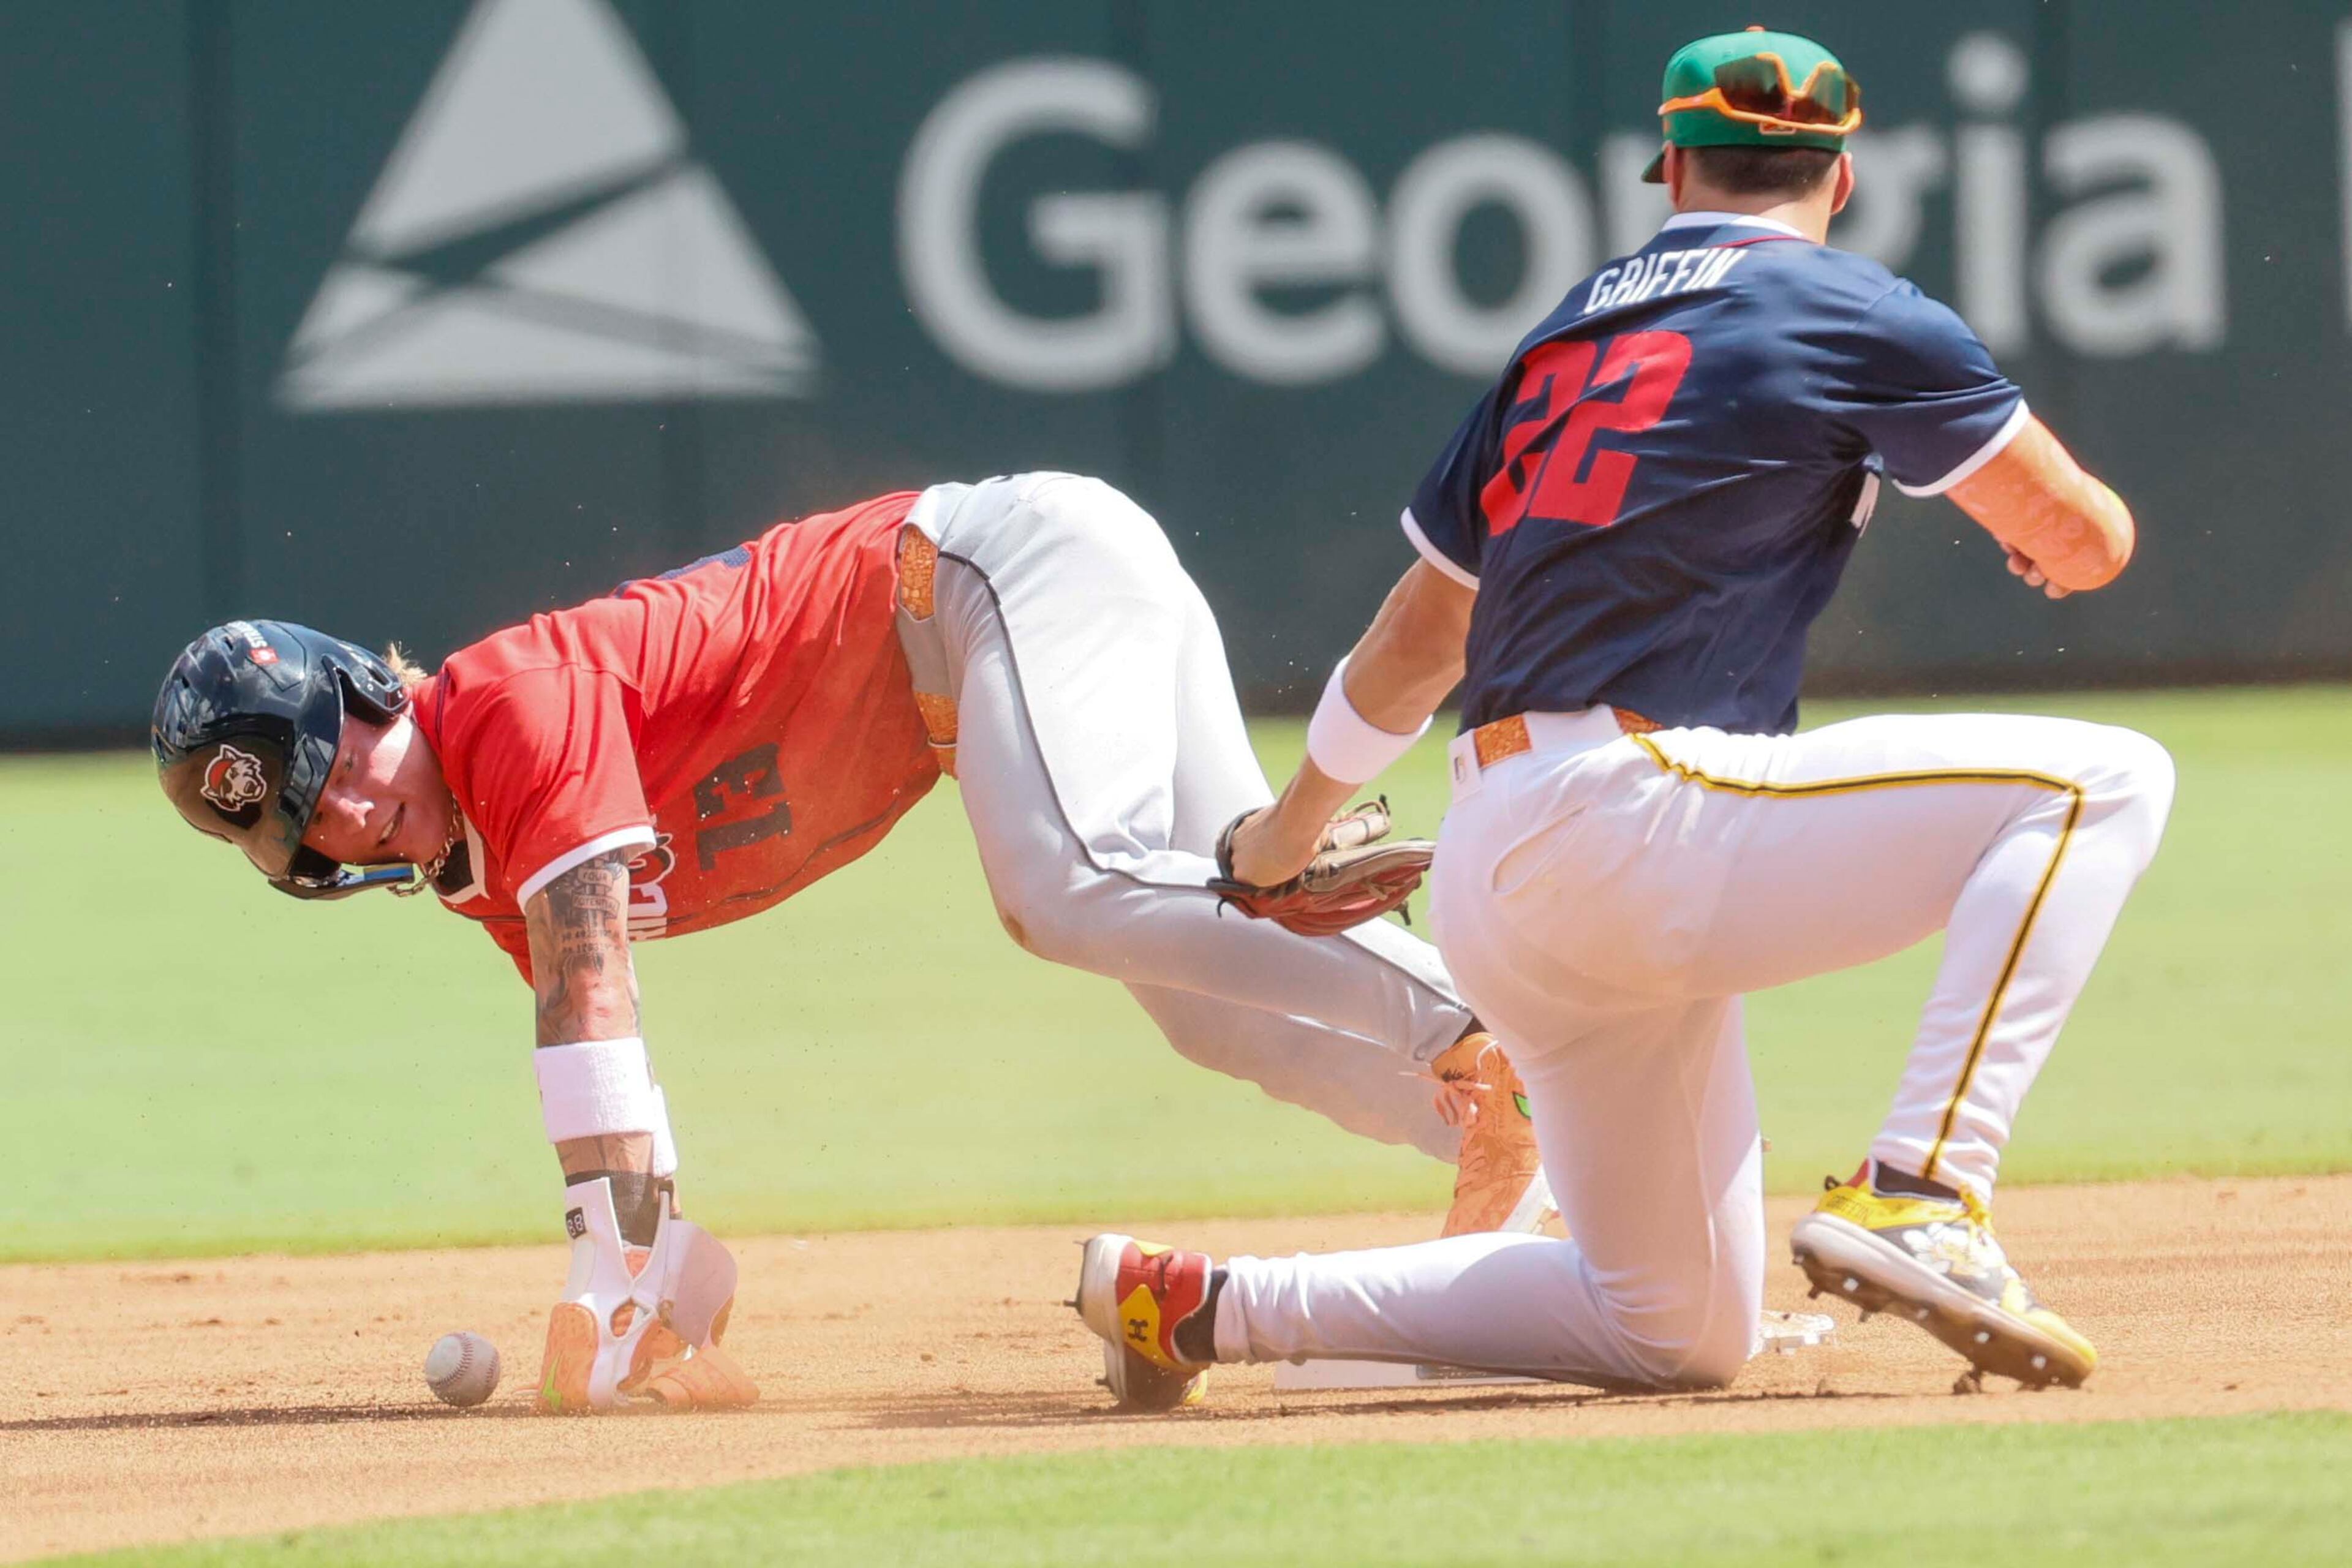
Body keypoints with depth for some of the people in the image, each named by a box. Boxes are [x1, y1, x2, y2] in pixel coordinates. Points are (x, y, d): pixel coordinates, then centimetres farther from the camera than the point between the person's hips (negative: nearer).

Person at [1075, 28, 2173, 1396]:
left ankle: (1211, 1307, 12)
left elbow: (1422, 630, 32)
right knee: (2103, 781, -7)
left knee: (1676, 1331, 16)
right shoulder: (1851, 313, 1)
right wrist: (2059, 528, 30)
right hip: (1639, 818, -8)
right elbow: (2084, 540, 5)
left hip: (1494, 874, 8)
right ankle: (1916, 1201, -19)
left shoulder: (1570, 333, 22)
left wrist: (1296, 824, 47)